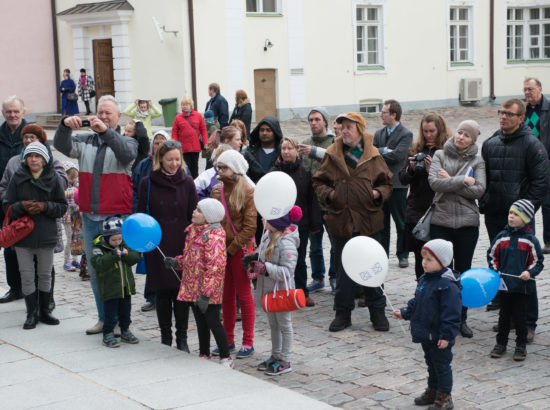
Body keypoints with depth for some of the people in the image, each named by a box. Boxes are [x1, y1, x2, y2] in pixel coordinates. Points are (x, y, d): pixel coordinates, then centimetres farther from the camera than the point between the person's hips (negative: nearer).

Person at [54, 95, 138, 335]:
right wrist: (65, 126, -22)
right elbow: (62, 145, -2)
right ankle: (104, 318, 20)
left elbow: (127, 154, -19)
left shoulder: (126, 142, 4)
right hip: (89, 216, 5)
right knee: (94, 269, 10)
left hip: (117, 217, -4)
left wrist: (106, 131, -32)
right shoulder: (85, 141, 13)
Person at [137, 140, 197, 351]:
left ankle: (182, 338, 14)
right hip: (157, 247, 0)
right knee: (162, 292, 6)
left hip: (182, 246, 0)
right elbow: (141, 215, 4)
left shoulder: (187, 183, 3)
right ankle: (165, 336, 19)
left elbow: (194, 216, 6)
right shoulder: (148, 183, 0)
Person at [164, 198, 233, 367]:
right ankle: (204, 355, 34)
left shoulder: (213, 236, -20)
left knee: (212, 322, -1)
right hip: (192, 288, 9)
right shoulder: (193, 230, 10)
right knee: (200, 323, 19)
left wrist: (205, 294, -26)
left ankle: (225, 358, 13)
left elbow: (215, 266, -25)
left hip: (209, 292, -9)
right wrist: (177, 262, 5)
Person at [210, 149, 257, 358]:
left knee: (244, 294, 1)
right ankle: (228, 340, 22)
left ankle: (248, 343, 9)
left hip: (240, 249, -5)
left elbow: (250, 227, -12)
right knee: (226, 295, 12)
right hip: (221, 249, 6)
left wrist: (232, 248, -12)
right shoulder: (217, 190, 8)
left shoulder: (248, 192, -10)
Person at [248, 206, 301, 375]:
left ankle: (285, 361, 17)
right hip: (269, 288, 9)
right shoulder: (269, 235, 1)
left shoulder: (286, 243, -26)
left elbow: (287, 271, -28)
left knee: (284, 325, 6)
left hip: (281, 290, -9)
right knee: (273, 324, 20)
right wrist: (254, 260, -2)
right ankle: (275, 356, 35)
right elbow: (262, 252, 18)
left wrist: (265, 268, -30)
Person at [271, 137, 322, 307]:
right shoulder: (274, 172, -1)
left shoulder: (305, 173, 2)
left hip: (301, 224, 1)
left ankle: (303, 293, 22)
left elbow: (312, 199, 3)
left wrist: (315, 223, 0)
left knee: (300, 260, 11)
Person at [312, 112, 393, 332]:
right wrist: (327, 193, -8)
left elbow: (386, 182, 8)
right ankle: (343, 312, 20)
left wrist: (379, 193, -12)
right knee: (343, 269, 9)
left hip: (368, 221, -1)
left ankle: (377, 311, 20)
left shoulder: (373, 156, 0)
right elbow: (319, 181, 11)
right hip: (341, 221, 1)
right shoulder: (332, 155, 3)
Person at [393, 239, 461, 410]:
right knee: (431, 363, 22)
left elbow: (451, 313, -22)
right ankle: (432, 390, 36)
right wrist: (404, 313, 10)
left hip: (440, 337, -8)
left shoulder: (447, 285, -22)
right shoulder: (424, 279, 6)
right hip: (426, 334, 9)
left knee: (442, 365, 5)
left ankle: (444, 396, 17)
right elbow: (416, 303, 20)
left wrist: (446, 335, -22)